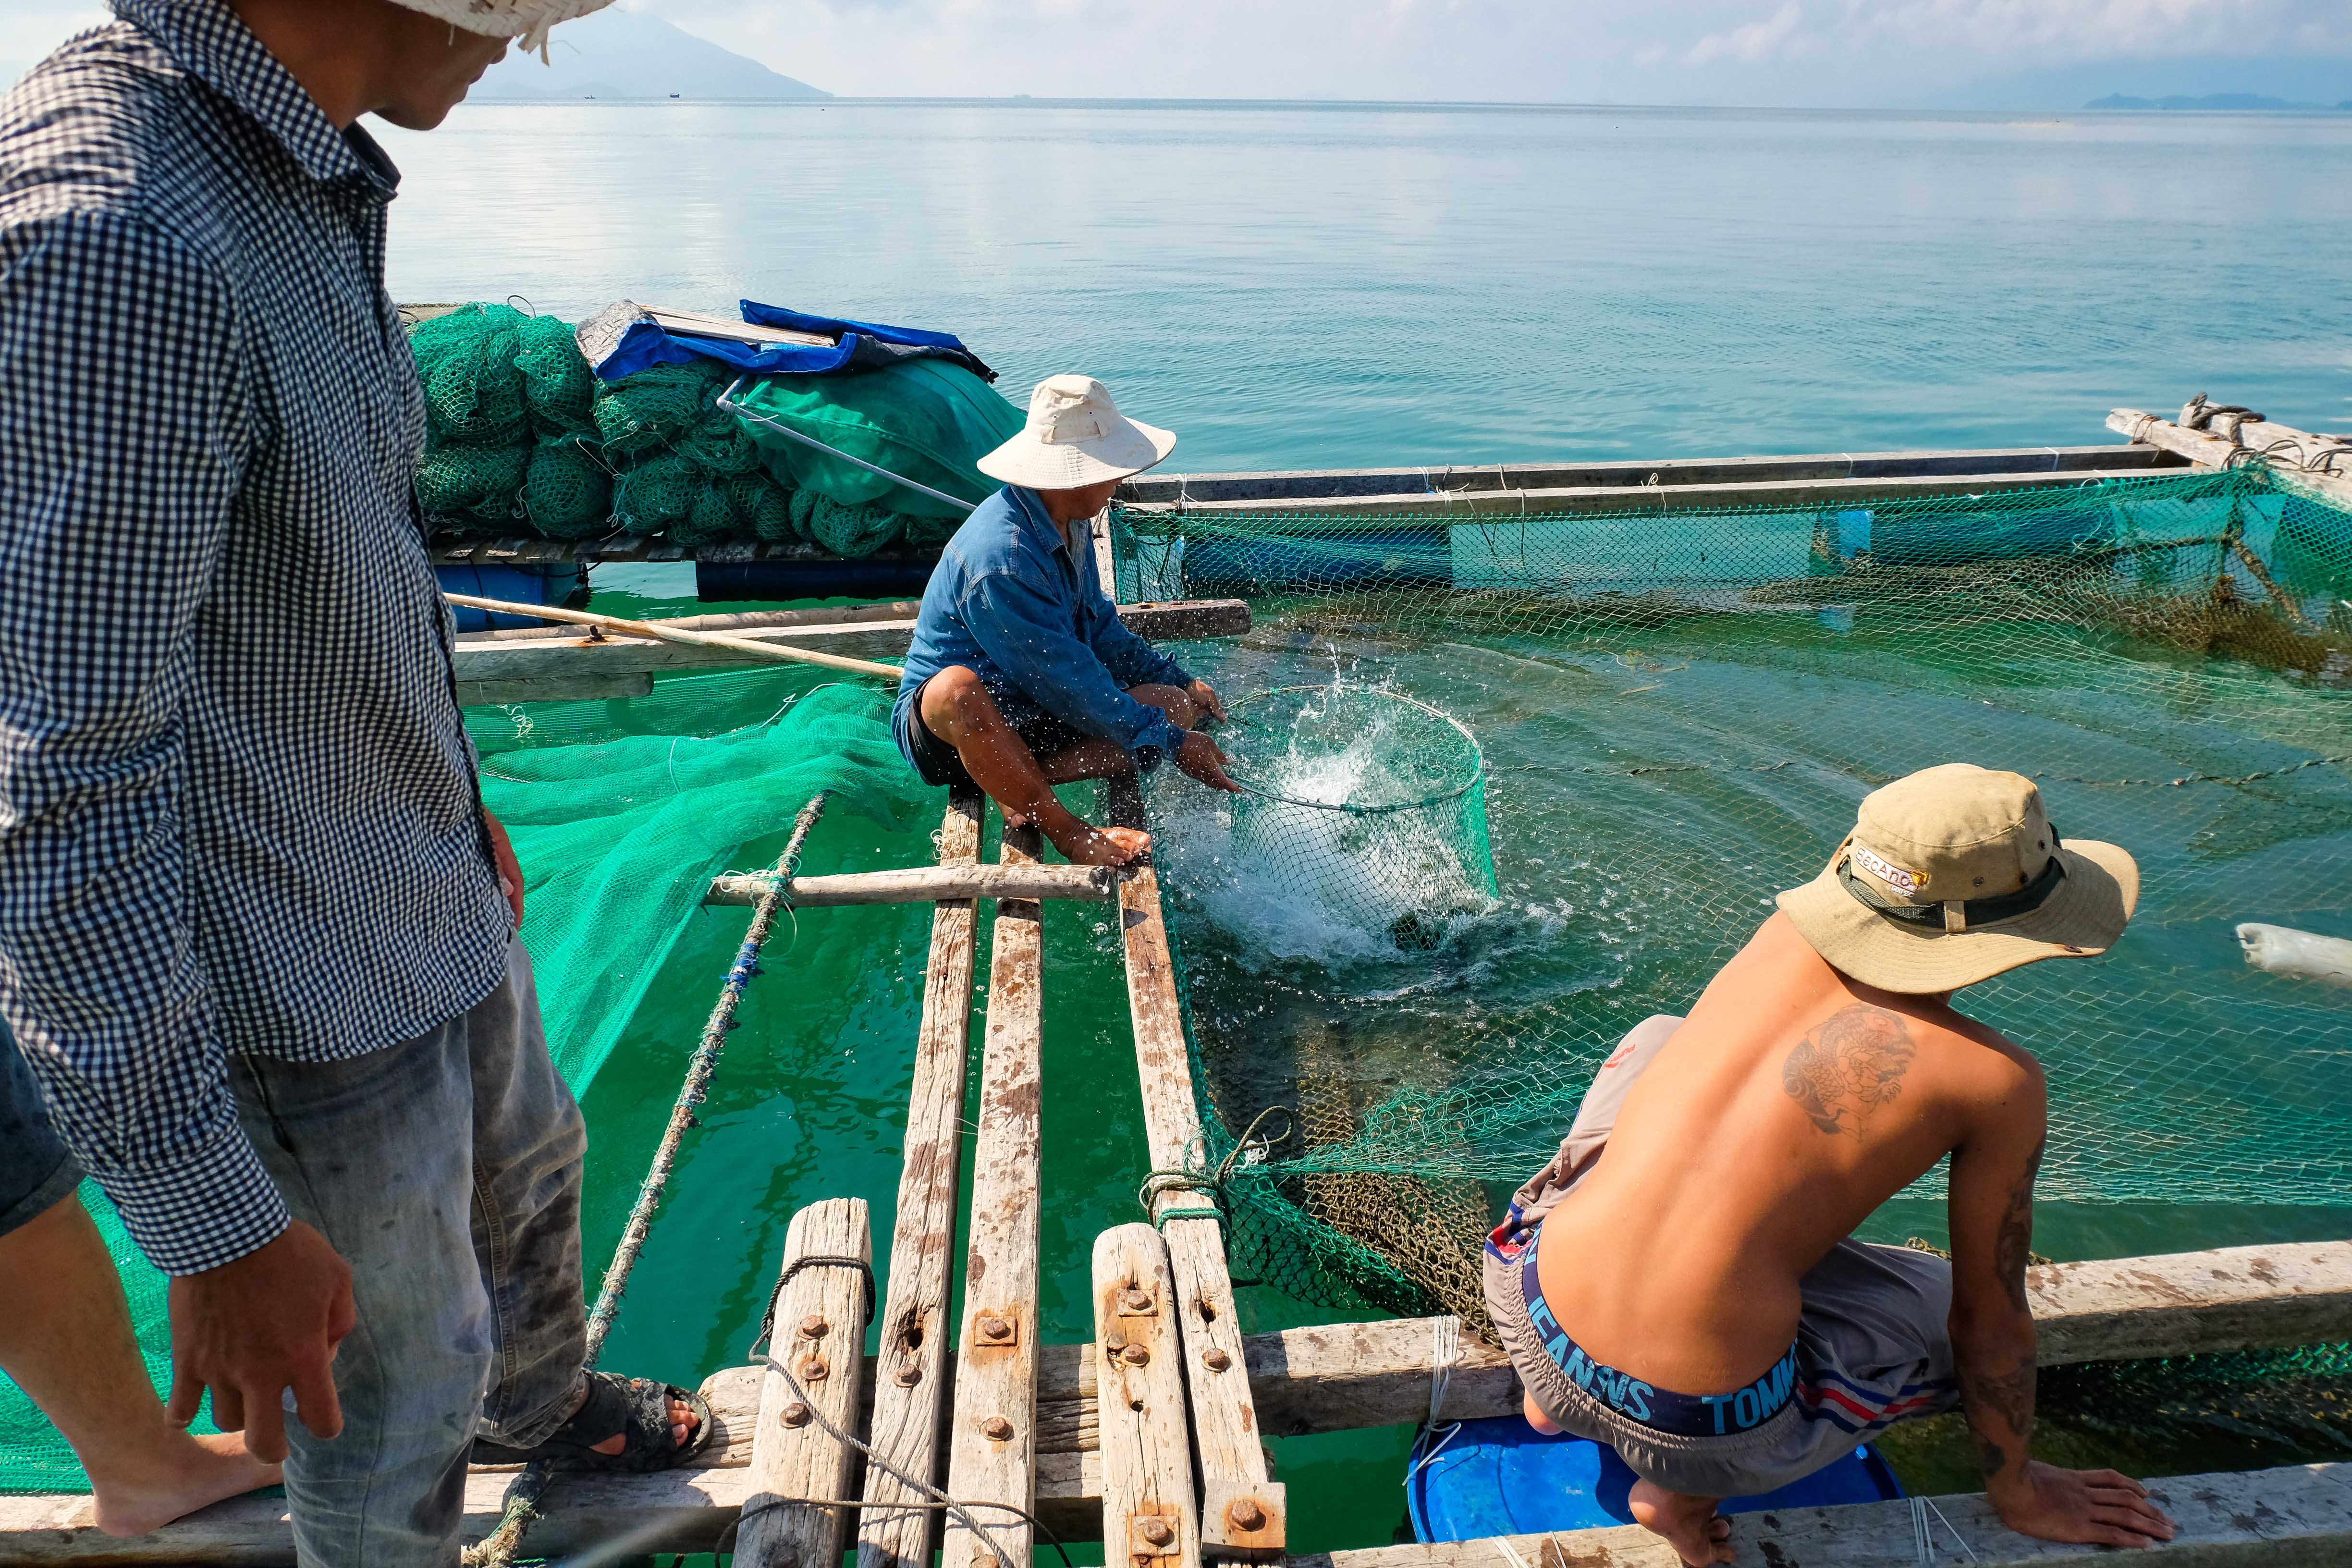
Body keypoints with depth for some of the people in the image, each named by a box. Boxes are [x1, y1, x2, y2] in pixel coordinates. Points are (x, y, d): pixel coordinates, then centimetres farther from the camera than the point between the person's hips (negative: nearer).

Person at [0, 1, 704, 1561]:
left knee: (523, 1184, 32)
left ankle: (542, 1402, 62)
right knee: (398, 1401, 15)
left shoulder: (305, 179, 1)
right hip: (296, 1004, -9)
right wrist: (214, 1228, -24)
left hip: (432, 902, 10)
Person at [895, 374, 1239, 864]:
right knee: (958, 689, -45)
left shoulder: (1068, 523, 4)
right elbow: (1066, 680, -26)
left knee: (1176, 704, -9)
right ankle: (1063, 827, -26)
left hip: (1035, 716, 9)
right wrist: (1171, 744, -21)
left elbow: (1099, 626, 19)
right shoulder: (1000, 557, -28)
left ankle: (1020, 779, -18)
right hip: (945, 728, -8)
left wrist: (1178, 679, 15)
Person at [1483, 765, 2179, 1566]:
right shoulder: (1998, 1081, -8)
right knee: (1955, 1305, 23)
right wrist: (2019, 1493, 24)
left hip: (1530, 1318, 4)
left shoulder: (1783, 936, 5)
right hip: (1701, 1429, -4)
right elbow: (1991, 1318, 5)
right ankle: (1683, 1493, 13)